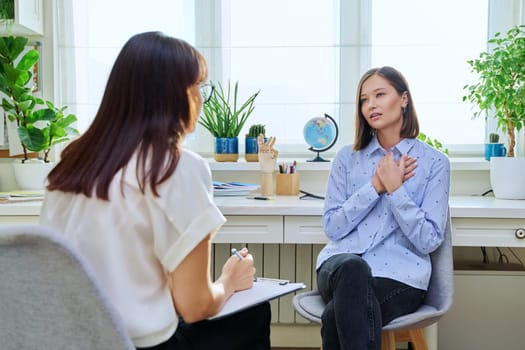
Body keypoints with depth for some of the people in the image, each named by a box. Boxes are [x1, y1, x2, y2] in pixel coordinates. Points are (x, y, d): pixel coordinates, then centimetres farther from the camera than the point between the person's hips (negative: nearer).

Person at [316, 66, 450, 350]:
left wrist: (394, 188, -12)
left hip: (400, 275, -2)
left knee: (336, 317, -33)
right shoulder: (347, 157, 11)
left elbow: (428, 241, -4)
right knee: (352, 267, -36)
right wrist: (376, 186, -7)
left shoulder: (434, 162, 3)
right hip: (341, 266, 3)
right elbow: (332, 227, 2)